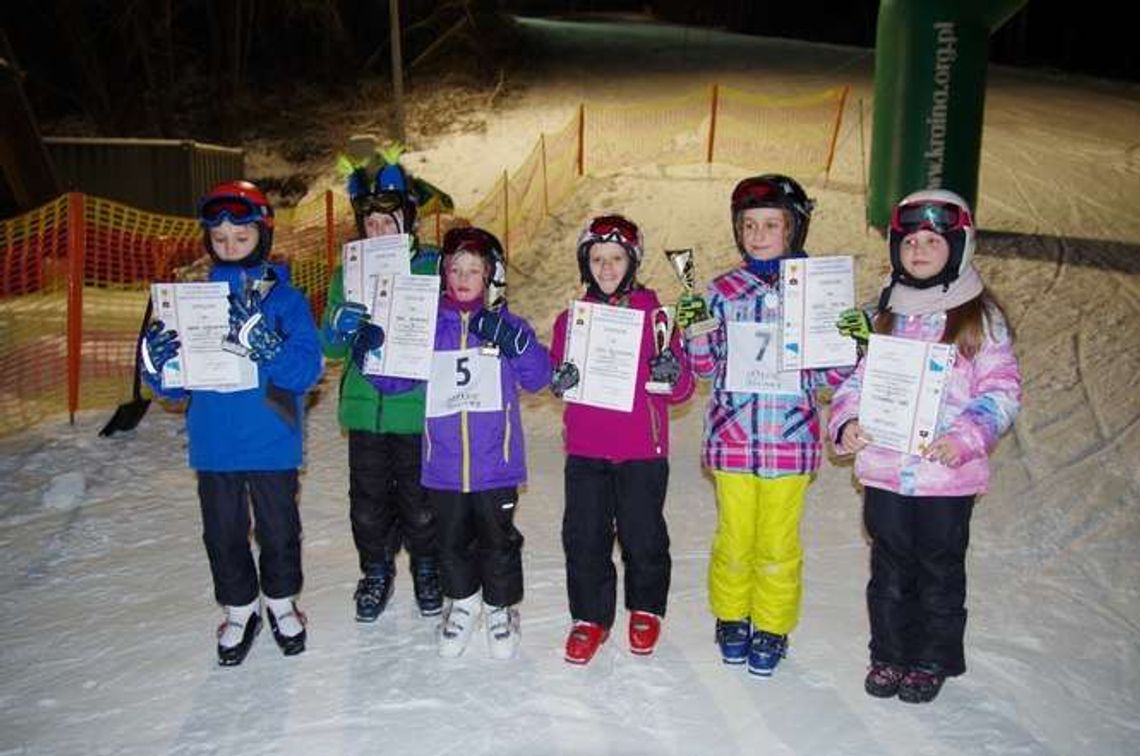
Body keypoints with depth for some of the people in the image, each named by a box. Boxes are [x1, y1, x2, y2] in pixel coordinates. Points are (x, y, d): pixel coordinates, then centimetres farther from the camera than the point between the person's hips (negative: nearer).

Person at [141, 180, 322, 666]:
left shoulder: (286, 298, -5)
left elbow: (308, 370, -15)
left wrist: (266, 347, -30)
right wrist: (159, 364, -18)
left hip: (272, 443, -2)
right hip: (214, 444, 3)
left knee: (279, 529, 12)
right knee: (223, 533, 13)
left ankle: (281, 602, 36)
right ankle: (239, 612, 34)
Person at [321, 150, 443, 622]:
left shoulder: (432, 266, -3)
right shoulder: (347, 272, 6)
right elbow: (330, 347, 6)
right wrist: (340, 325, -16)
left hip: (418, 408, -3)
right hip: (364, 407, 3)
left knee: (420, 497, 10)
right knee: (368, 499, 12)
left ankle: (426, 568, 33)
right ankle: (375, 571, 34)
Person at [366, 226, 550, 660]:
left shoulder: (506, 325, -1)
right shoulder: (428, 326, 4)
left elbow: (538, 378, -10)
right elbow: (394, 379, 5)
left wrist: (514, 343, -24)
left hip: (495, 462, -2)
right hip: (443, 464, 2)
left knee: (498, 539, 10)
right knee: (452, 539, 17)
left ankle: (501, 608, 32)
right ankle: (462, 602, 39)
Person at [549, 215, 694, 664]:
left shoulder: (654, 314, -3)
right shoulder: (571, 317, 5)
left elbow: (681, 390, -2)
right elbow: (556, 376, 12)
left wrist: (670, 372, -24)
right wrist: (560, 381, -11)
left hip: (642, 450, -2)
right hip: (585, 448, 2)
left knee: (643, 535, 9)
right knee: (584, 536, 6)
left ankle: (646, 610, 33)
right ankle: (591, 616, 26)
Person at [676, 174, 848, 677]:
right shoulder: (723, 291, 2)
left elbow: (826, 376, 3)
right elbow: (706, 366, 6)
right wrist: (692, 329, -11)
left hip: (790, 440, -1)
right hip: (731, 437, 1)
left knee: (778, 542, 10)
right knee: (734, 536, 13)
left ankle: (773, 627, 30)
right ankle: (731, 617, 35)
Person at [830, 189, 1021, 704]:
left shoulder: (981, 317, -2)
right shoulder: (881, 313, 7)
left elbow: (1002, 390, -5)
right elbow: (855, 377, 10)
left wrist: (965, 438, -20)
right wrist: (847, 422, -9)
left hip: (948, 474, -2)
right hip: (884, 469, 3)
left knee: (940, 570, 12)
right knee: (890, 569, 14)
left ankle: (932, 661, 31)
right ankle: (889, 654, 31)